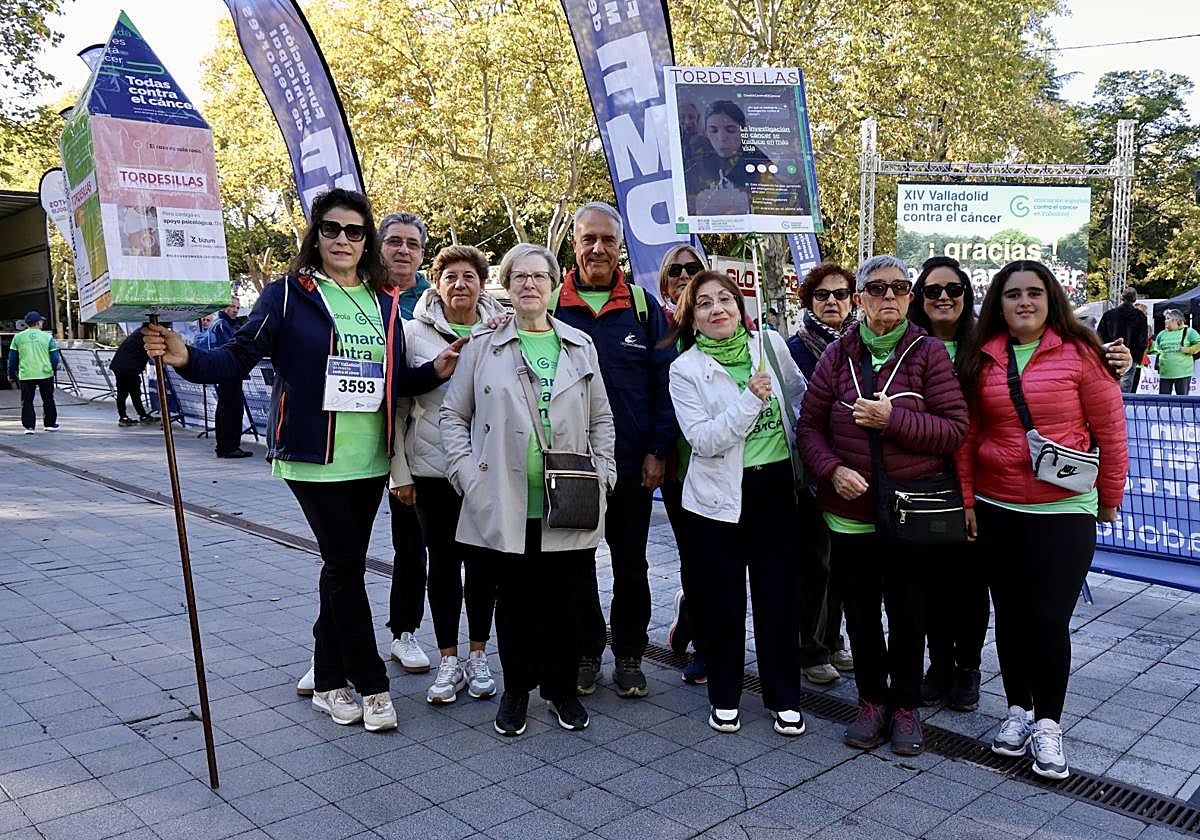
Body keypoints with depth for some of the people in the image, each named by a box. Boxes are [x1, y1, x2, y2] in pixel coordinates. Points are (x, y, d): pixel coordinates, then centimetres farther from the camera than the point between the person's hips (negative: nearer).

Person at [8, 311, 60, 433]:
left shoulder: (18, 337, 3)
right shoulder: (47, 337, -1)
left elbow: (12, 358, 7)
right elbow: (55, 357, 1)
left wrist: (11, 374, 16)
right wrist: (54, 370, 17)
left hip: (26, 375, 1)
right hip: (45, 374, -1)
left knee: (27, 401, 7)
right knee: (48, 400, 13)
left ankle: (29, 426, 3)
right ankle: (50, 423, 19)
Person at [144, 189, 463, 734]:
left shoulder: (385, 304, 11)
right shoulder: (288, 294, -3)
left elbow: (397, 381, 13)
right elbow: (240, 356, -10)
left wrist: (436, 371, -4)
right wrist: (186, 358, -27)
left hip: (369, 459, 5)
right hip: (314, 457, -5)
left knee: (344, 565, 13)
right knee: (346, 567, -3)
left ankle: (327, 677, 28)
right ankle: (371, 685, 10)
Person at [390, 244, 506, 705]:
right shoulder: (415, 332, 0)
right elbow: (397, 408, 1)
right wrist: (399, 472, -2)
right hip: (432, 469, 0)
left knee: (482, 561, 8)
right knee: (443, 562, 7)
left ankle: (477, 656, 24)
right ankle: (448, 661, 21)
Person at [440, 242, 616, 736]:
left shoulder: (581, 346, 11)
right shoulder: (483, 346, 5)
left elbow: (601, 421, 13)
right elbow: (453, 414, 6)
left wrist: (602, 474, 2)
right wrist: (466, 474, -4)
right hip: (503, 505, -1)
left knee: (565, 599, 7)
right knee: (514, 600, 10)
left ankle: (562, 688, 27)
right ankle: (516, 690, 28)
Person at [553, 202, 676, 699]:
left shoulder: (642, 305, 2)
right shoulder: (551, 304, 0)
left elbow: (663, 382, 1)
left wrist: (658, 450, -4)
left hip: (632, 462, 1)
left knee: (630, 563, 11)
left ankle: (629, 657, 26)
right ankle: (585, 652, 27)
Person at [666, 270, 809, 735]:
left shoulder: (771, 343, 2)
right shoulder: (686, 369, -7)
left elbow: (801, 393, 17)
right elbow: (703, 439, -16)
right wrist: (751, 399, -22)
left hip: (775, 486, 2)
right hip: (720, 493, -2)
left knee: (779, 595, 6)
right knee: (723, 599, 8)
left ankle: (784, 697, 23)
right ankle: (723, 696, 27)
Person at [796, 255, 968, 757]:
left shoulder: (927, 354, -4)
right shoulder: (838, 355, 2)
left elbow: (955, 429, -9)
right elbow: (810, 425, 4)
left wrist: (893, 418, -19)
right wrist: (832, 470, -13)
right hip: (851, 509, 2)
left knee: (908, 614, 10)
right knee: (860, 612, 13)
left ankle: (906, 706, 29)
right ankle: (872, 700, 32)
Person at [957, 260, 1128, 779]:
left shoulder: (1078, 353, -6)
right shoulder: (983, 359, 3)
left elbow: (1110, 428, -1)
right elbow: (968, 434, 4)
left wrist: (1110, 497, 3)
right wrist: (967, 499, 2)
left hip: (1064, 511, -3)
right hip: (996, 510, 3)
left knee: (1049, 619, -3)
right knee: (1010, 616, 13)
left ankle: (1048, 724, 16)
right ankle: (1018, 710, 30)